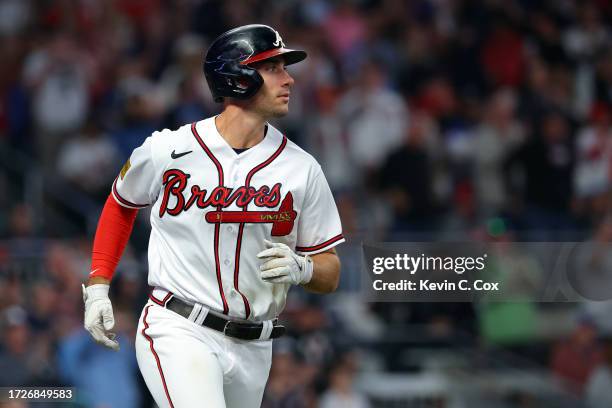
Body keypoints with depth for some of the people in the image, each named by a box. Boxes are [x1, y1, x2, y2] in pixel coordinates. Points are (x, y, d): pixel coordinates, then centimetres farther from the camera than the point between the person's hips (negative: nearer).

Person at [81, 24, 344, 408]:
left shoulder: (301, 168, 2)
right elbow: (122, 204, 18)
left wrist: (300, 268, -15)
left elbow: (330, 275, 8)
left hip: (253, 348, 4)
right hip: (178, 333, -4)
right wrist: (97, 286, 12)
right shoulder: (167, 150, -3)